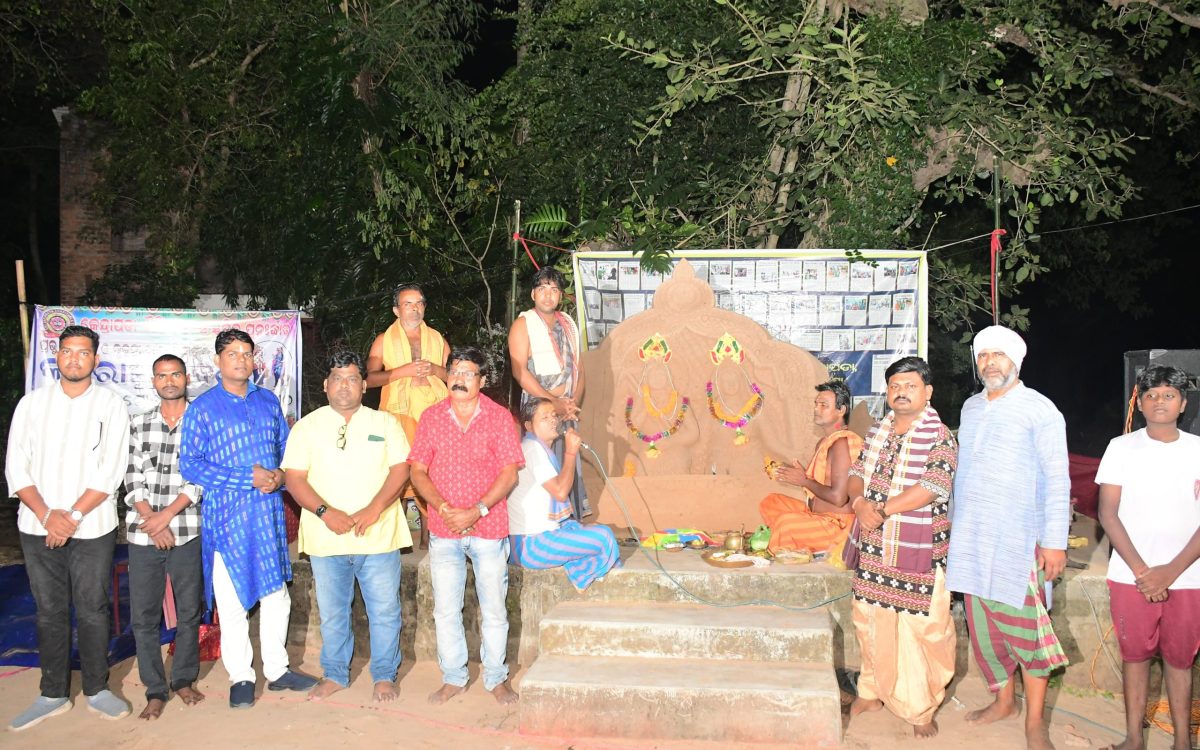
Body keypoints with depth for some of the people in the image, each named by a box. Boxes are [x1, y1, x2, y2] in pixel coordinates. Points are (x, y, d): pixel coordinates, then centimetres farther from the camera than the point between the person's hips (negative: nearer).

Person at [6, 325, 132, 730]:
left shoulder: (110, 405, -1)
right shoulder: (32, 402, 5)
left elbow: (110, 472, -7)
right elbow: (16, 467, 0)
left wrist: (73, 516, -14)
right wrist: (47, 515, -12)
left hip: (92, 528, -2)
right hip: (38, 527, 2)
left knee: (93, 610, 4)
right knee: (50, 611, 10)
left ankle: (97, 690, 18)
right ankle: (53, 694, 22)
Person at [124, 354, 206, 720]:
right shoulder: (139, 426, 9)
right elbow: (132, 481, 4)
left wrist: (167, 515, -13)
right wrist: (152, 522, -8)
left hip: (187, 532, -2)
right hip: (143, 534, 2)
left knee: (189, 611, 8)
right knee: (143, 615, 3)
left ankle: (184, 679, 25)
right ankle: (155, 691, 15)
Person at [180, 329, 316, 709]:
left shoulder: (269, 401, 10)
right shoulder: (203, 407, -3)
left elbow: (286, 448, 17)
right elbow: (189, 464, -10)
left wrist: (280, 474, -6)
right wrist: (249, 478, -17)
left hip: (269, 511, 4)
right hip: (226, 514, -4)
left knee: (276, 594, 10)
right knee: (232, 601, 3)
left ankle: (277, 669, 25)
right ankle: (240, 677, 17)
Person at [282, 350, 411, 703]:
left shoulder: (385, 423, 6)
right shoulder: (306, 427, 5)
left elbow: (400, 469, -2)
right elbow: (295, 478, -1)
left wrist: (374, 509, -16)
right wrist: (325, 512, -17)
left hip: (379, 537, 0)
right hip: (326, 539, 1)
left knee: (384, 611, 6)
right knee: (332, 613, 12)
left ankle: (385, 675, 23)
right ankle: (334, 675, 29)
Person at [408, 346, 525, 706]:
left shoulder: (499, 417, -3)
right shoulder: (431, 417, 3)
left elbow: (509, 473, -7)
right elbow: (418, 471, 1)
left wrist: (477, 511, -16)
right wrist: (445, 509, -13)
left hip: (489, 528, -2)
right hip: (443, 530, 2)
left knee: (494, 610, 7)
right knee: (445, 610, 9)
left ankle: (496, 678, 23)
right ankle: (453, 678, 25)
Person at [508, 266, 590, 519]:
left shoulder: (568, 324, 15)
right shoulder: (523, 324, -3)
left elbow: (578, 367, 14)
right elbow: (520, 372, -12)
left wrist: (574, 403, -2)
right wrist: (554, 403, -16)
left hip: (567, 408, 5)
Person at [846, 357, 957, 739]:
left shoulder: (940, 438, -9)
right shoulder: (877, 431, 10)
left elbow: (932, 486, -21)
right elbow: (857, 472, 10)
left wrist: (882, 510, -21)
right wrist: (860, 502, -11)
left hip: (918, 554, -6)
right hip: (874, 549, 6)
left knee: (922, 631, 0)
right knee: (870, 622, 15)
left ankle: (921, 708, 16)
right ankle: (872, 692, 33)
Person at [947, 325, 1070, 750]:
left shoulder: (1039, 410, -6)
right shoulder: (971, 407, 12)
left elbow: (1057, 479, -9)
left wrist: (1055, 541, -13)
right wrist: (953, 523, 17)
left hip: (1018, 539, -6)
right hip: (971, 537, 6)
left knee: (1025, 625, -3)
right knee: (982, 623, 11)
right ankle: (1003, 701, 27)